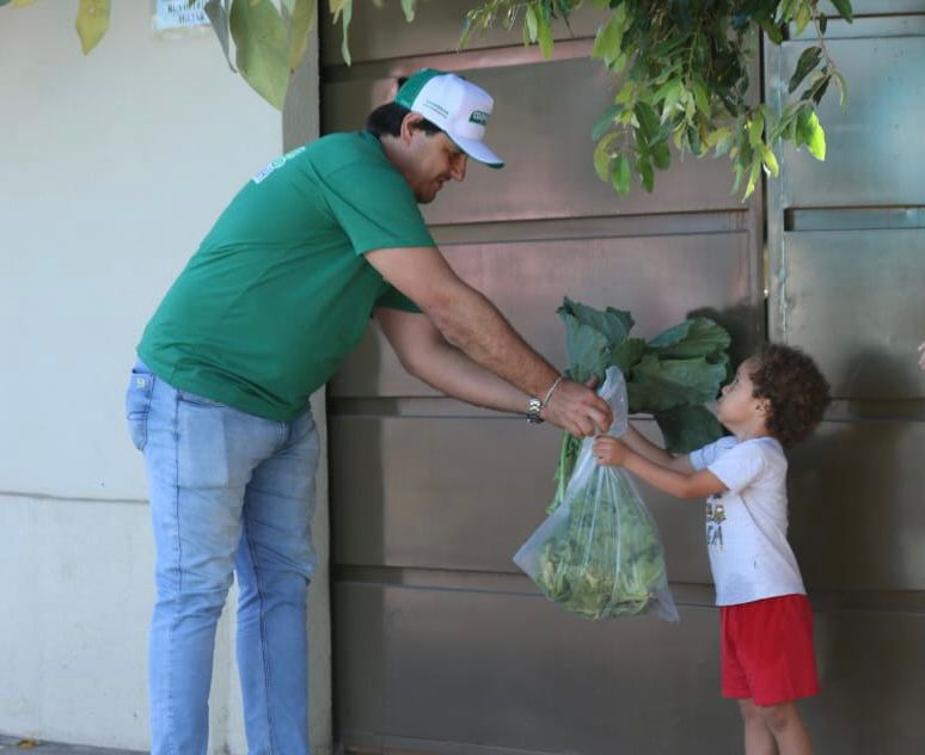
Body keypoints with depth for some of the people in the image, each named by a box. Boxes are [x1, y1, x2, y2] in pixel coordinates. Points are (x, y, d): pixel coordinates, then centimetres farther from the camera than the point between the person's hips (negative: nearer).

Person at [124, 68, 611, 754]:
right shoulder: (352, 164, -18)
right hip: (201, 397, -10)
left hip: (283, 413, 10)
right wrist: (554, 389, -11)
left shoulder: (385, 221, 13)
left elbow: (425, 350, 12)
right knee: (194, 594, -6)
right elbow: (451, 305, -20)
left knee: (281, 587, 9)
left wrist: (538, 405, 4)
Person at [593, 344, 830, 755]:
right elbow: (671, 464, 20)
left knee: (777, 711, -4)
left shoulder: (758, 453, -16)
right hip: (738, 600, 9)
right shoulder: (728, 449, 13)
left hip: (770, 600, -9)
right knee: (753, 710, 12)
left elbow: (687, 487, -18)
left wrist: (625, 458, -15)